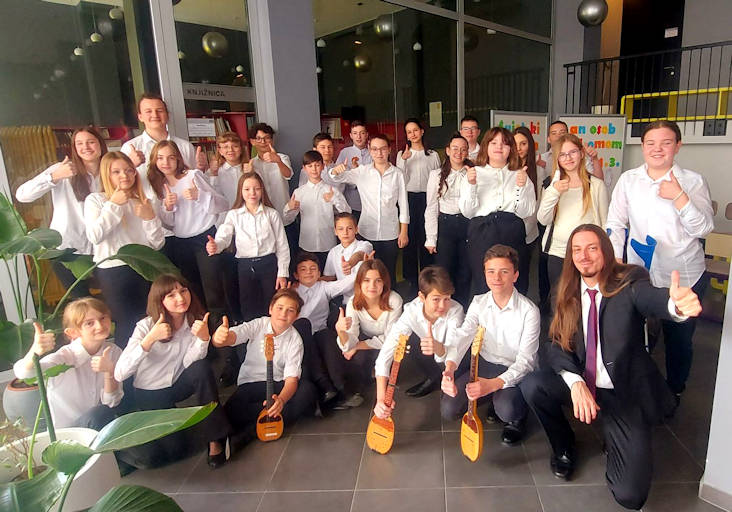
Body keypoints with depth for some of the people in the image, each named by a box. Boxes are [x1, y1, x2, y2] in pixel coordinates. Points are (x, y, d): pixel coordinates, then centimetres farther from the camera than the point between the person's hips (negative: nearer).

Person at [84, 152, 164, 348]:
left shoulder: (144, 202, 13)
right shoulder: (95, 200, 3)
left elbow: (157, 243, 7)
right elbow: (94, 236, -15)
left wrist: (150, 218, -8)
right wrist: (114, 205, -12)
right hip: (113, 270, -3)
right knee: (125, 325, -1)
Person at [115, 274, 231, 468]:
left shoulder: (195, 321, -11)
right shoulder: (146, 326, -20)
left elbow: (188, 363, -21)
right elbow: (119, 374, -29)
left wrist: (203, 338, -39)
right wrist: (151, 338, -39)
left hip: (178, 384, 3)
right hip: (150, 394, -3)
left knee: (202, 368, -29)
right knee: (174, 449, -15)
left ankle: (215, 438, -17)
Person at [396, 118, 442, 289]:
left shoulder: (433, 155, 8)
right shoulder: (401, 154, 9)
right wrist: (404, 160, -13)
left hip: (427, 198, 0)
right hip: (408, 198, 1)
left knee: (426, 236, -2)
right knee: (409, 237, 2)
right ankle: (411, 278, 14)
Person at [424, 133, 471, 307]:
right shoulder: (436, 175, 2)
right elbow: (431, 208, 1)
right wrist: (430, 238, -1)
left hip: (468, 225, 1)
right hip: (445, 225, -1)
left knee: (465, 273, 9)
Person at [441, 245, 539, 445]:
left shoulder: (529, 311, -18)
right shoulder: (479, 303, -6)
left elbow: (526, 360, -21)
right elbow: (462, 336, -19)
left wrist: (494, 383, -38)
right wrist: (450, 367, -40)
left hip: (517, 372, -4)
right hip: (485, 365, 4)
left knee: (506, 410, -34)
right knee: (448, 409, -10)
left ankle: (517, 416, 6)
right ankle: (495, 399, 16)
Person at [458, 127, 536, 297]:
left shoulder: (519, 174, 13)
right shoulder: (475, 173, 9)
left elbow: (525, 212, 4)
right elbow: (467, 212, 2)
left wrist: (521, 186, -9)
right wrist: (471, 184, -10)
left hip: (512, 233, 1)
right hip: (482, 233, -1)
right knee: (483, 287, -3)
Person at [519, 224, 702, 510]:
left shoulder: (629, 282, -10)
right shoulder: (569, 293, 0)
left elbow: (653, 298, -34)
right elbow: (555, 345, -5)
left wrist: (678, 304, -59)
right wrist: (576, 382, -24)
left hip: (626, 395, -3)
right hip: (581, 386, 3)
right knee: (531, 385, -24)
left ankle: (614, 443, 23)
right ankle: (563, 447, 6)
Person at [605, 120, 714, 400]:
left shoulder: (693, 182, -3)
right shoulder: (628, 180, 2)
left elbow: (703, 229, -9)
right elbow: (615, 224, 5)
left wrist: (679, 196, -20)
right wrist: (615, 261, -4)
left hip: (684, 277, -1)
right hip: (639, 274, 1)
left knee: (679, 338, 12)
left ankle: (674, 391, 37)